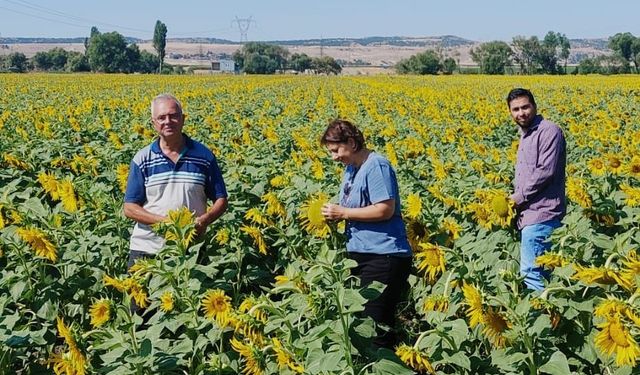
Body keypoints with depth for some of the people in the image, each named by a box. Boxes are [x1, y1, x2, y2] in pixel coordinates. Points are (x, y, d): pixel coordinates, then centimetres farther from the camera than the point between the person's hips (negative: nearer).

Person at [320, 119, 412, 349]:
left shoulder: (376, 166, -15)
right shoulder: (351, 168, 14)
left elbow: (385, 210, -22)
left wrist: (343, 213, -17)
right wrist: (335, 214, 1)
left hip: (384, 255, -10)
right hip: (359, 253, 10)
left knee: (376, 322, -7)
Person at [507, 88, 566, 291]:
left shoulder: (548, 131, -11)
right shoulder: (526, 135, 19)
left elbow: (546, 171, -18)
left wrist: (519, 197, -12)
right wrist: (515, 198, 7)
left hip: (541, 213, -10)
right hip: (530, 214, 10)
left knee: (530, 272, -12)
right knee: (541, 270, 12)